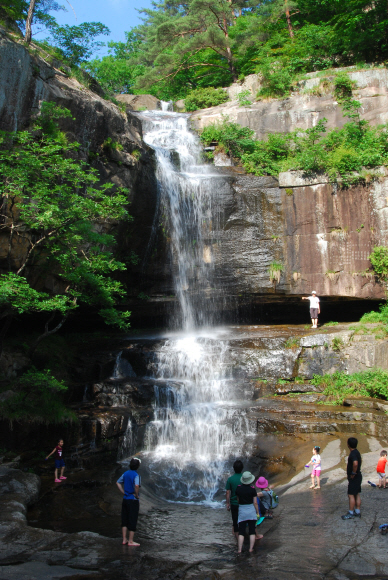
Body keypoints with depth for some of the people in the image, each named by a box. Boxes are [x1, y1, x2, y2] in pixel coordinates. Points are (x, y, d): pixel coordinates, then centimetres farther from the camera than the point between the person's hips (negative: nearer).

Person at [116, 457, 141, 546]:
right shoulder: (136, 475, -16)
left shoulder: (126, 473, 5)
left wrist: (123, 492, 12)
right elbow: (136, 485, -34)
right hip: (133, 500, -7)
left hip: (125, 499, 7)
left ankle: (124, 539, 21)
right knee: (132, 521, 3)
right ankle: (130, 541, 9)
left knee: (124, 520, 14)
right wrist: (137, 495, -19)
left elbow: (118, 483, 15)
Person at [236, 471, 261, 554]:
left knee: (241, 532, 6)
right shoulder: (252, 489, -10)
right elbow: (255, 502, -7)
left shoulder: (238, 488, -4)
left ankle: (239, 549, 0)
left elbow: (238, 499, 6)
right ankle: (251, 548, 7)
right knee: (252, 531, 8)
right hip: (251, 510, -2)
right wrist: (257, 512, 3)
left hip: (241, 510, 2)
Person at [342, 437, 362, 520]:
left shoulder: (353, 453, -22)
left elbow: (355, 463, -40)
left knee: (351, 495, -4)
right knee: (357, 494, 14)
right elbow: (360, 462, 29)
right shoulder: (356, 452, 10)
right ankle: (357, 512, 21)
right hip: (358, 476, 10)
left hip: (353, 477, -10)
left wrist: (353, 473, -27)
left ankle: (351, 513, 1)